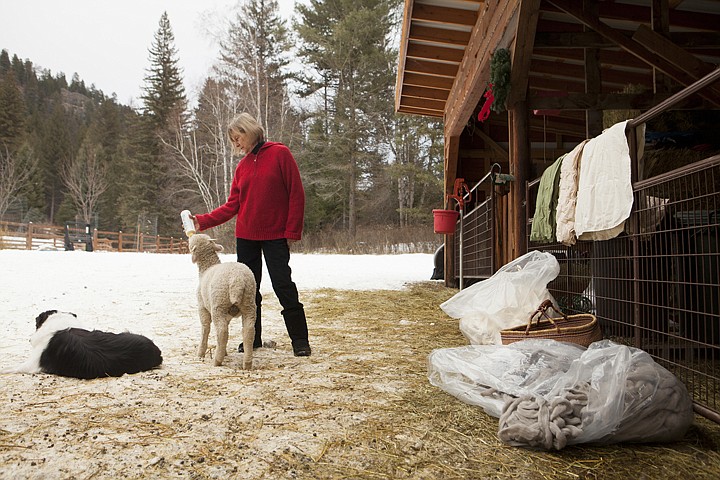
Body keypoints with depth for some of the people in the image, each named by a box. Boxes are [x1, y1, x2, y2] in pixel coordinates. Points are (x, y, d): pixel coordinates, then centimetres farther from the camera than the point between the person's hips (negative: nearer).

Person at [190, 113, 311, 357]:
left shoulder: (280, 153, -4)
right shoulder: (242, 166, 10)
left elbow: (296, 194, -8)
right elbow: (232, 205, 6)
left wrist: (293, 231, -12)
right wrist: (203, 221, -5)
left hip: (275, 236, -5)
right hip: (245, 236, 5)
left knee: (283, 286, -7)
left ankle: (300, 340, 3)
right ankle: (253, 337, 20)